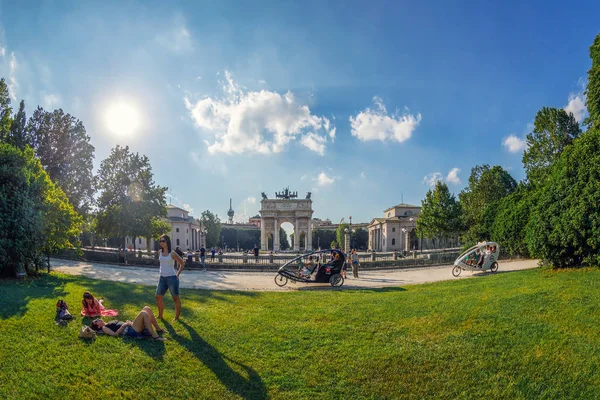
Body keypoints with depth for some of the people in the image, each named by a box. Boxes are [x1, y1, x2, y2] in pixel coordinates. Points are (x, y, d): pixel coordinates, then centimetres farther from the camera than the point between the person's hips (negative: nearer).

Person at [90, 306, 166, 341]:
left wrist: (128, 322, 11)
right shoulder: (104, 328, 6)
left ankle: (158, 329, 2)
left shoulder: (109, 324, 31)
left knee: (147, 308, -4)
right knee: (144, 313, -31)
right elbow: (114, 334, -10)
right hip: (131, 331, -9)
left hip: (132, 327, 9)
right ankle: (155, 336, -32)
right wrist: (124, 325, -12)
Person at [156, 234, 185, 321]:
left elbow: (182, 264, -2)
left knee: (176, 298, 4)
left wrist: (178, 275, -2)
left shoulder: (172, 254, -11)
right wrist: (163, 271, 15)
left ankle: (177, 317, 14)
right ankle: (160, 315, 26)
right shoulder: (160, 252, 5)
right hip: (162, 278, 6)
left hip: (171, 278, -6)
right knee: (158, 297, 10)